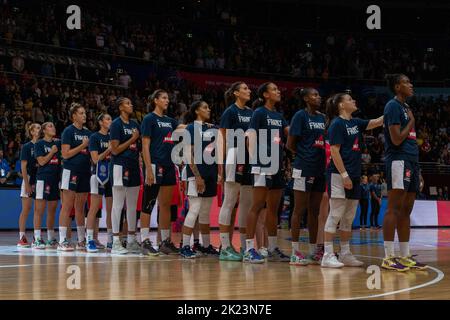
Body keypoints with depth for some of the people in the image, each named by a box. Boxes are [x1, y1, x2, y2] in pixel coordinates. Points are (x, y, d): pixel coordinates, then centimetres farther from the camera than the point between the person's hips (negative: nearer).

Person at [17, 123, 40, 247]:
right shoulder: (27, 147, -3)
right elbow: (23, 166, -7)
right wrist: (27, 184, -14)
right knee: (26, 209, -5)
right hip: (29, 180, -5)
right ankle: (22, 238, -3)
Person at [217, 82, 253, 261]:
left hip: (249, 161, 8)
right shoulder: (230, 112, -4)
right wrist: (222, 163, -12)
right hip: (234, 159, -7)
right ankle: (225, 248, -4)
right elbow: (223, 139, -7)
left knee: (247, 204, 8)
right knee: (229, 203, -6)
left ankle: (244, 246, 14)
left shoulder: (251, 113, 16)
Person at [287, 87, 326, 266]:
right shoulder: (300, 115, -6)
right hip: (304, 168, -7)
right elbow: (290, 144, -7)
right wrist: (303, 154, 2)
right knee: (299, 210, -4)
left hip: (319, 169, 7)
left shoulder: (322, 117, 14)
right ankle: (295, 252, -1)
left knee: (314, 211, 9)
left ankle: (313, 252, 15)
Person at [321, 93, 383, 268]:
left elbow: (377, 122, 17)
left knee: (349, 217, 10)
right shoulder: (337, 124, -8)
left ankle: (345, 254, 16)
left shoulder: (355, 122, 16)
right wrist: (344, 174, -18)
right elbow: (334, 151, -14)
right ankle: (328, 255, -6)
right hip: (339, 175, -9)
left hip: (354, 175, 9)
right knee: (336, 215, -8)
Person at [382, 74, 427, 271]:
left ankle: (405, 256, 13)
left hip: (411, 162, 10)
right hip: (398, 160, -10)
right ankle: (388, 257, -10)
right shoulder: (393, 106, -9)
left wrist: (417, 170, 20)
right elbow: (396, 139, -18)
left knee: (406, 211, 9)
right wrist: (411, 122, -4)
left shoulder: (405, 107, 21)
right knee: (394, 209, -10)